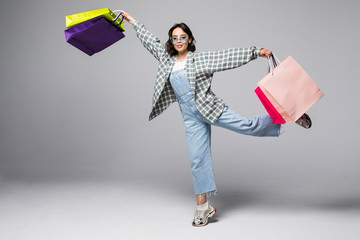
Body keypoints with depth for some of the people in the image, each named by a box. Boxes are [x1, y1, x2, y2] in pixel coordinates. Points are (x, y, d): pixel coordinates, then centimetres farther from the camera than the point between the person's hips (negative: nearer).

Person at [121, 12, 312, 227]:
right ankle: (203, 207, 8)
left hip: (210, 107, -3)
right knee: (197, 159, 2)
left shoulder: (201, 59, 1)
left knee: (247, 126, -12)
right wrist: (134, 22, 30)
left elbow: (229, 56, -5)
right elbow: (151, 41, 23)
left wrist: (256, 52, -12)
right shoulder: (167, 60, 13)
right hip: (191, 118, 4)